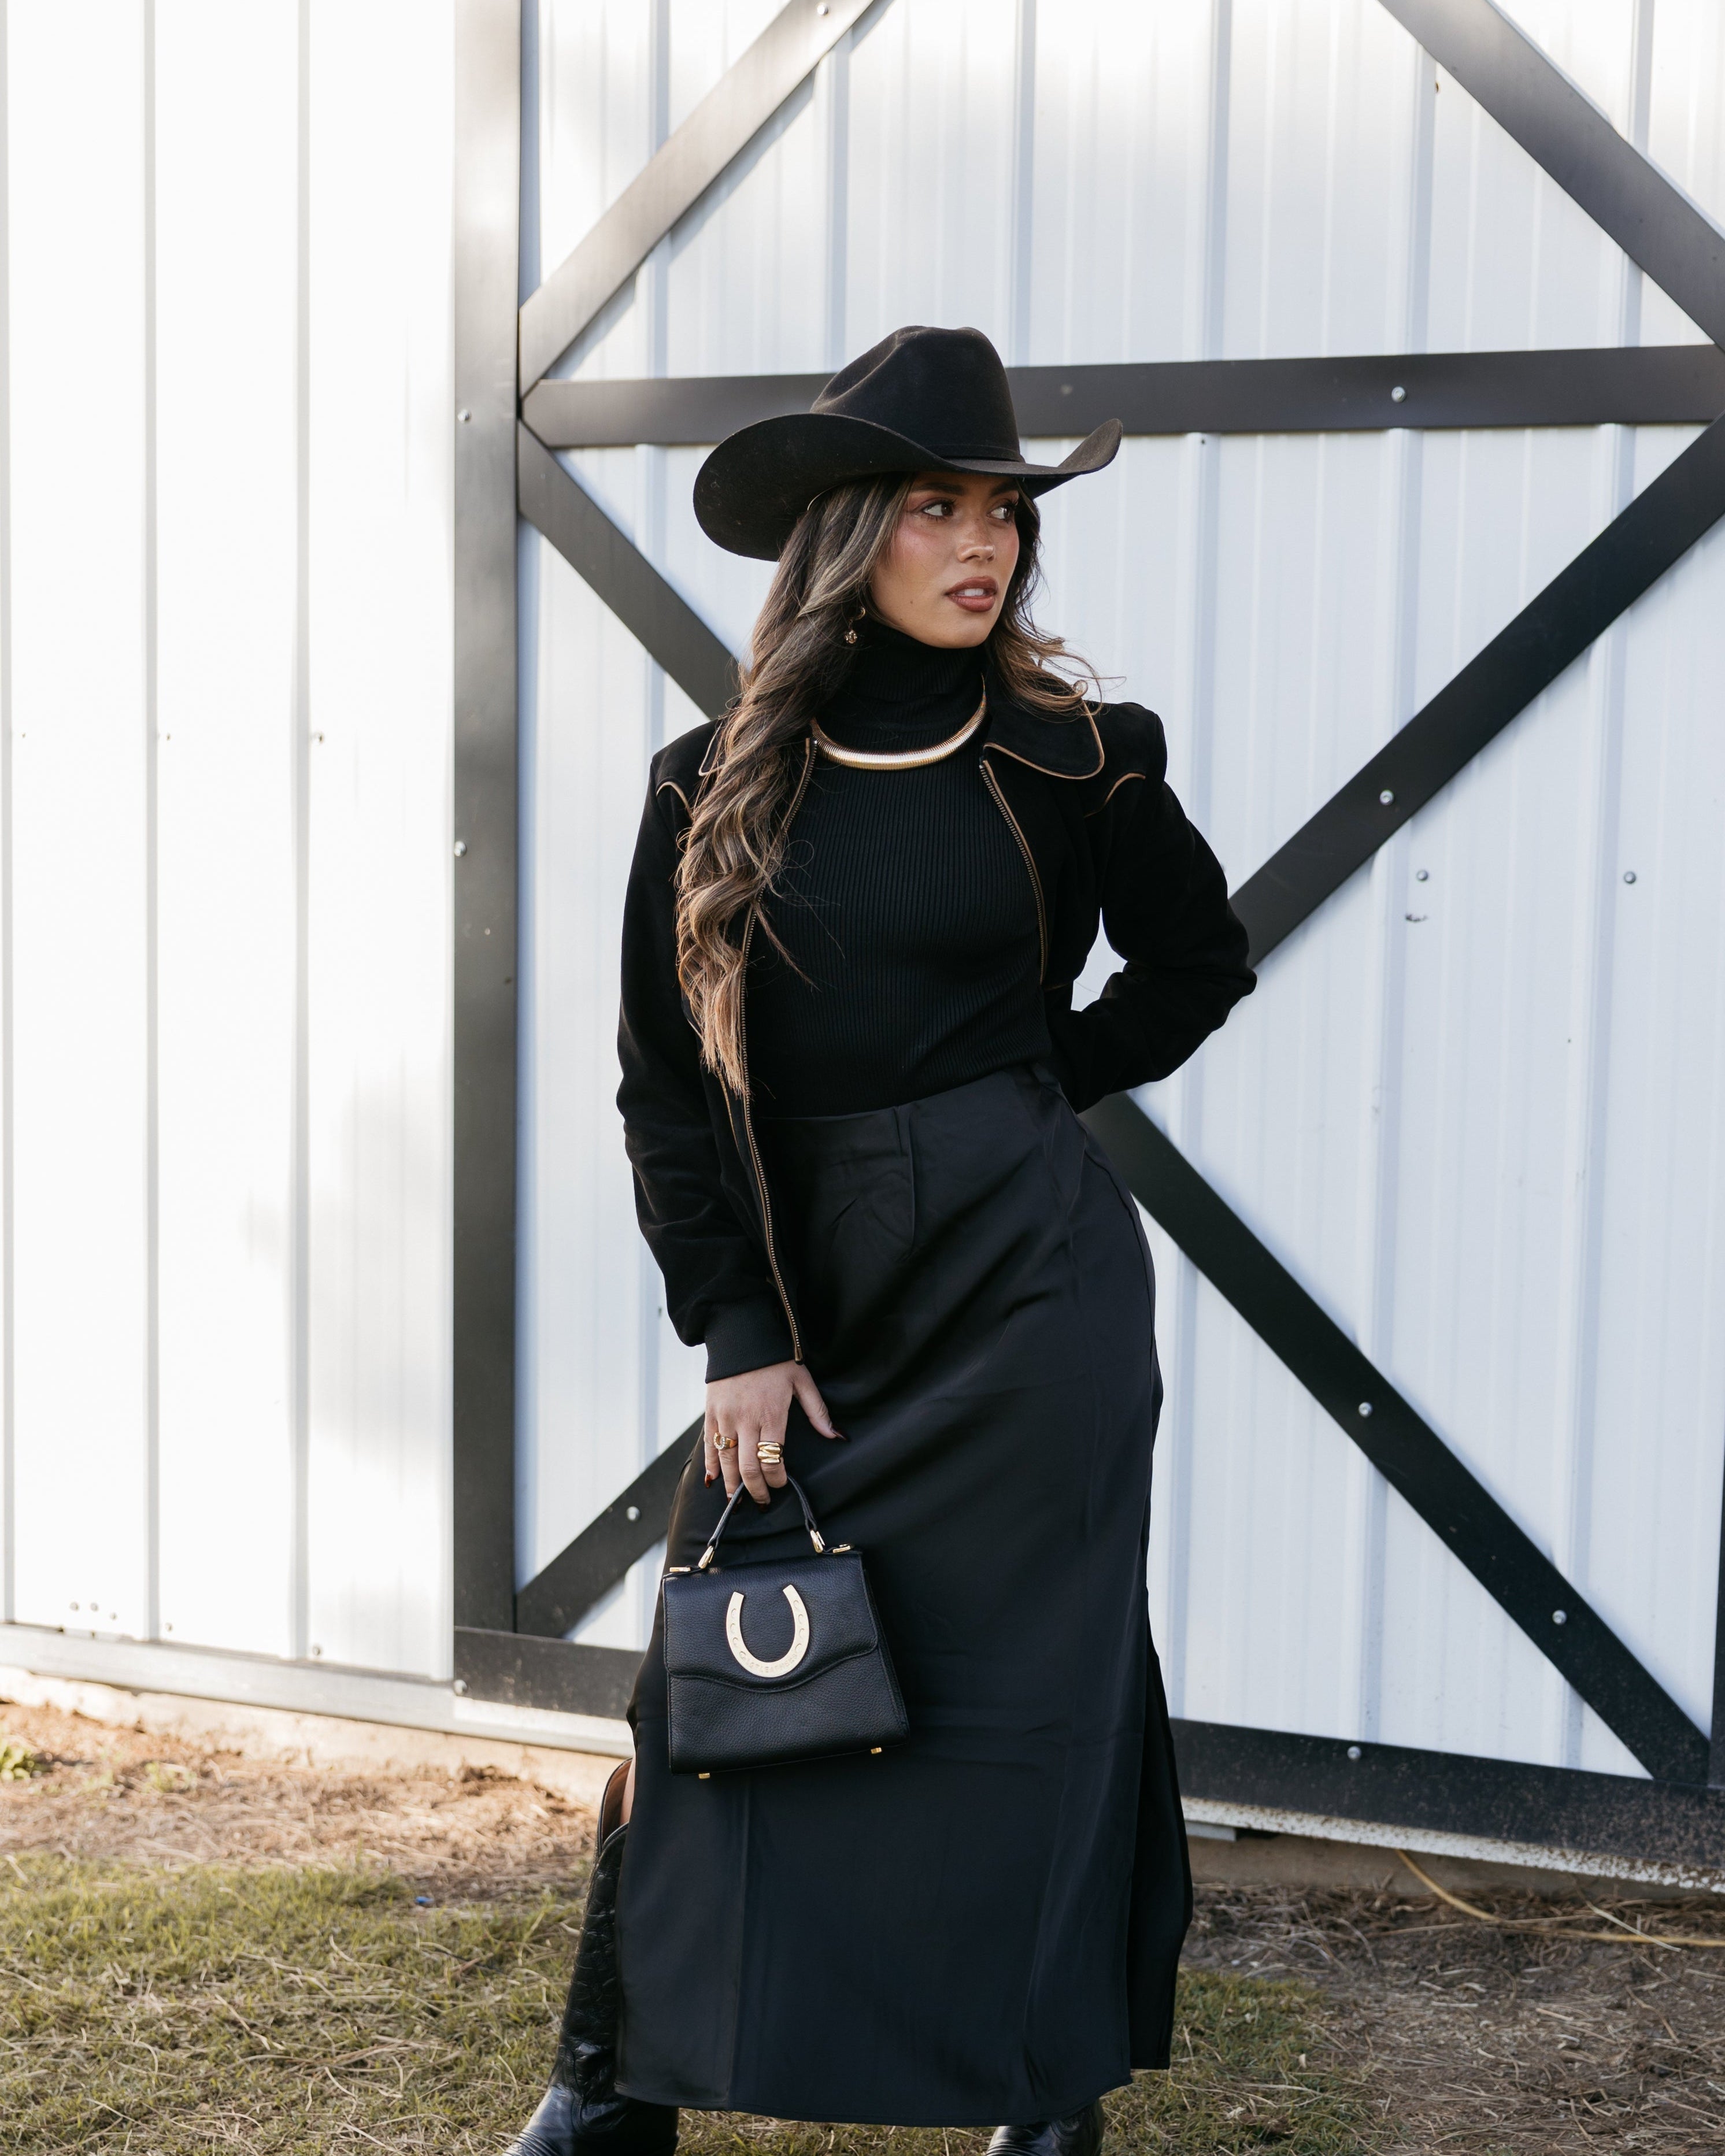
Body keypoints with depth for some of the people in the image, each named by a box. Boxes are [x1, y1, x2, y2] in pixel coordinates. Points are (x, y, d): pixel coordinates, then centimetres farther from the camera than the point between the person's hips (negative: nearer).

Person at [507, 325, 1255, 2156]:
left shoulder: (1072, 764, -1)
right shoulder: (718, 791, 1)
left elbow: (1198, 964, 14)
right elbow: (668, 1084, 2)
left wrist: (1033, 1086, 2)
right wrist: (738, 1334, -4)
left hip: (1028, 1282, -1)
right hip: (805, 1285, 2)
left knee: (1029, 1676, 4)